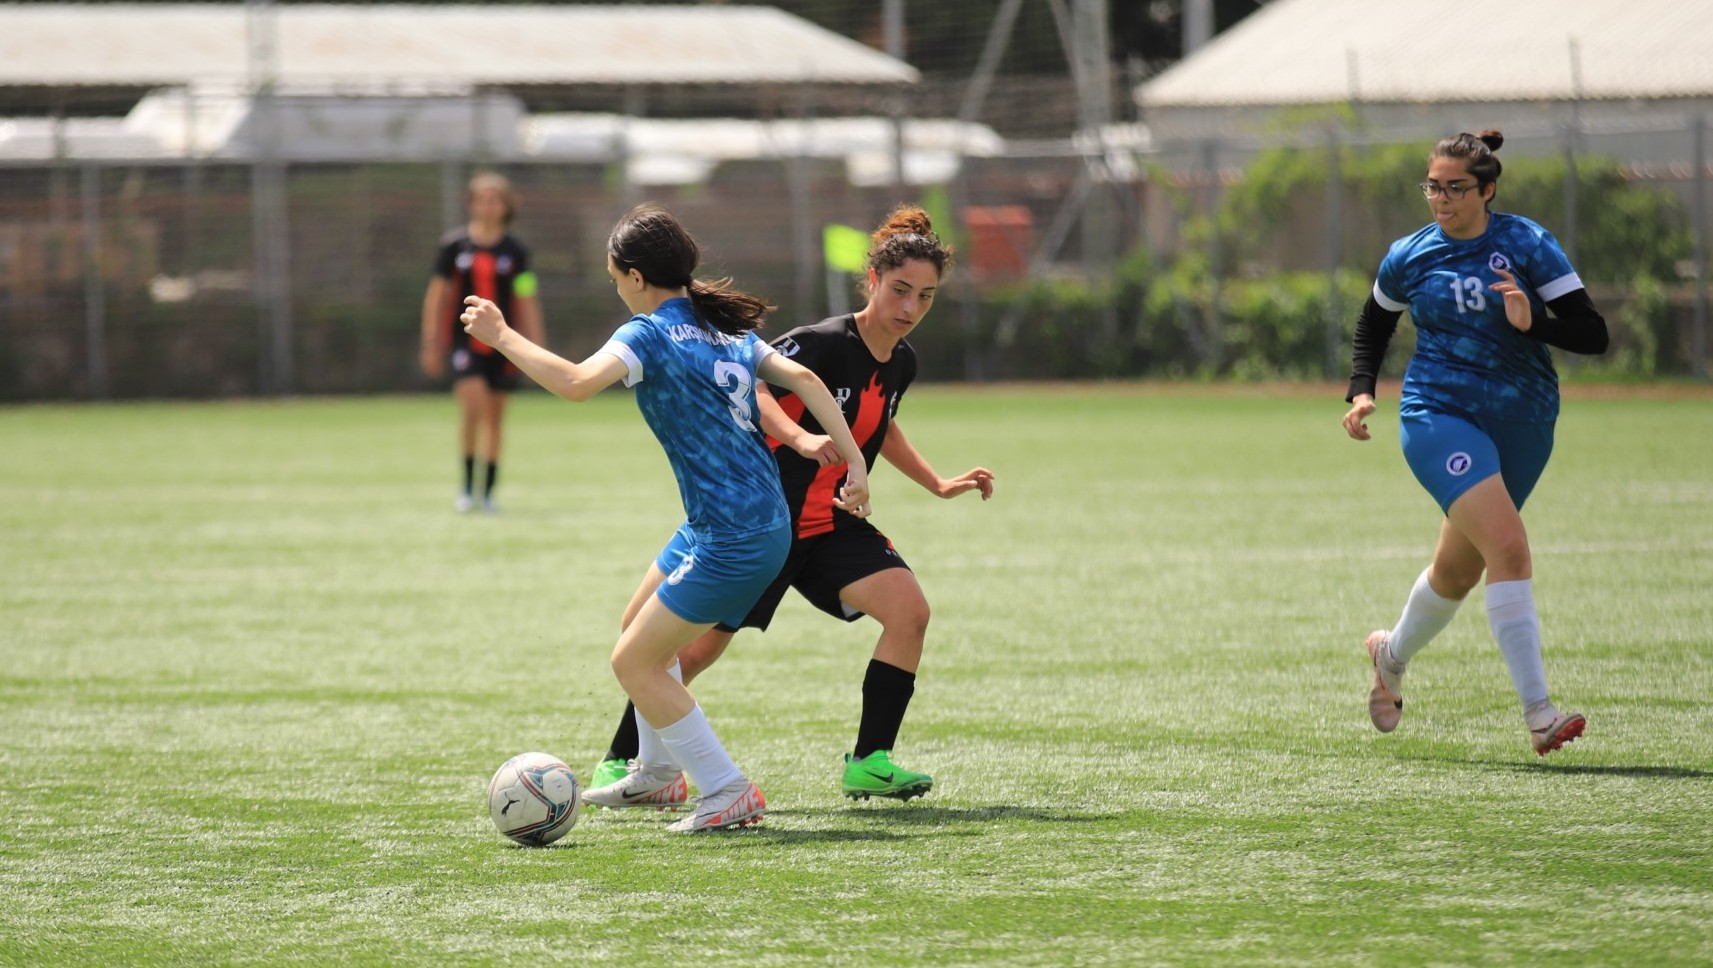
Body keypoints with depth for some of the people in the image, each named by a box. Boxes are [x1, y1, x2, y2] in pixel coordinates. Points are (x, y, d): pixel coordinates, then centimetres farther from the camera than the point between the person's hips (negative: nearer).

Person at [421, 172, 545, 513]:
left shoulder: (515, 251, 2)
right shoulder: (453, 245, 1)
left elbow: (527, 302, 5)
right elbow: (437, 294, 5)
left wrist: (536, 349, 1)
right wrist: (431, 344, 3)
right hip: (464, 340, -2)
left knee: (494, 417, 4)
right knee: (474, 404, -19)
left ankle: (488, 492, 13)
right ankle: (467, 485, -5)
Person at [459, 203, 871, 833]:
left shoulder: (651, 334, -15)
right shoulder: (725, 328, 10)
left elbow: (576, 383, -30)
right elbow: (802, 378, 5)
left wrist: (502, 337, -20)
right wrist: (854, 462, 4)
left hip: (733, 539, -10)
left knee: (633, 662, -3)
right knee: (638, 626, 26)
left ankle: (729, 795, 0)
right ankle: (659, 771, 42)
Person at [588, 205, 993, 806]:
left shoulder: (900, 363, 3)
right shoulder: (825, 343, -22)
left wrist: (938, 484, 22)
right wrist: (801, 439, -51)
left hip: (829, 525, 6)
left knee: (909, 609, -16)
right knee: (698, 645, 1)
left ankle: (870, 762, -9)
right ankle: (618, 761, 21)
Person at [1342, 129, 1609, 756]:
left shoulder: (1527, 245, -4)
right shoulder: (1408, 257, 1)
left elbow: (1592, 334, -8)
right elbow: (1374, 323, 21)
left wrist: (1532, 321, -26)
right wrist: (1361, 392, 7)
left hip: (1521, 423, 2)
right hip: (1439, 416, -2)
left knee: (1458, 569, 16)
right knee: (1508, 545, -24)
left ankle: (1392, 654, 49)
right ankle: (1538, 715, -27)